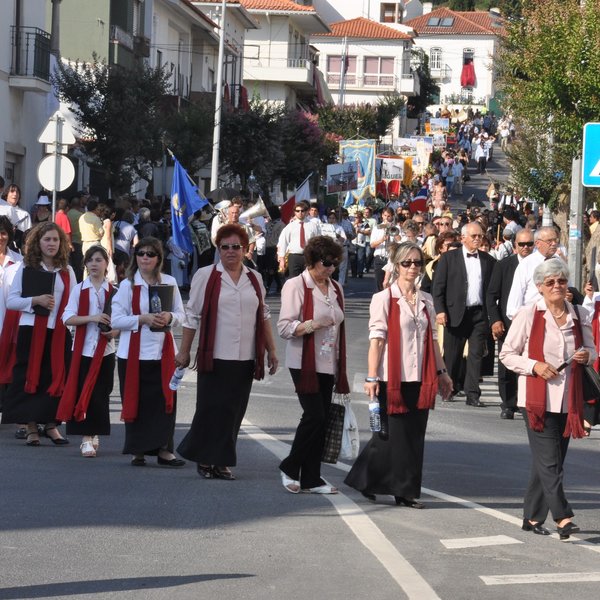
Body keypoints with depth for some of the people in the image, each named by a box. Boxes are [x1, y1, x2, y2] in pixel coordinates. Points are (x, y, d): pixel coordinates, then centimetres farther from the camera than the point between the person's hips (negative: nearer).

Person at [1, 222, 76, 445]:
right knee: (30, 377, -2)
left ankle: (51, 424, 13)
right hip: (31, 331, -3)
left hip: (59, 332, 3)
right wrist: (35, 300, -15)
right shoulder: (26, 267, 2)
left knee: (57, 377, 1)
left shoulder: (67, 271, 11)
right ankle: (31, 427, 5)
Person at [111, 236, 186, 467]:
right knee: (136, 402, 1)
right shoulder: (127, 284, 0)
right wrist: (143, 319, -18)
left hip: (163, 351, 2)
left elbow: (180, 314, 9)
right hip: (133, 353, -2)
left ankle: (163, 449, 3)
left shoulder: (169, 282, 7)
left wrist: (169, 317, -14)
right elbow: (116, 320, -5)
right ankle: (137, 450, 10)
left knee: (165, 400, -2)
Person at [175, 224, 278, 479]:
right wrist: (184, 351, 0)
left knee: (234, 411, 5)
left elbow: (263, 316, 18)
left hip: (245, 359, 4)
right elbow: (192, 315, 0)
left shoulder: (254, 279, 11)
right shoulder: (206, 276, -1)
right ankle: (205, 460, 10)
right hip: (215, 357, -4)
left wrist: (271, 350, 15)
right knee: (211, 409, -2)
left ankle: (221, 461, 13)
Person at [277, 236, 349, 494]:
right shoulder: (296, 286, -7)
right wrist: (313, 325, -26)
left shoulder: (335, 288, 12)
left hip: (328, 364, 6)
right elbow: (284, 327, -12)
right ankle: (289, 468, 4)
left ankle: (311, 478, 11)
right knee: (315, 415, -13)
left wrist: (341, 367, 18)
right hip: (304, 363, -6)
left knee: (321, 420, 5)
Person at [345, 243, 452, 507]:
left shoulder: (426, 301, 13)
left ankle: (406, 491, 10)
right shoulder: (383, 299, -4)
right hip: (392, 378, -5)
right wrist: (372, 376, -14)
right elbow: (376, 339, -9)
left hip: (420, 378, 5)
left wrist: (441, 372, 16)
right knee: (393, 433, -3)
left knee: (415, 435, 4)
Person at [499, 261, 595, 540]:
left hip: (568, 400, 5)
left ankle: (532, 517, 18)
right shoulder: (528, 315, -5)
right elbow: (507, 354, -1)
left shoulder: (579, 316, 7)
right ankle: (563, 518, -12)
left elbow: (591, 349, 18)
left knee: (550, 461, 9)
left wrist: (587, 355, -6)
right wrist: (535, 366, -16)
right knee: (549, 462, -10)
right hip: (537, 399, -5)